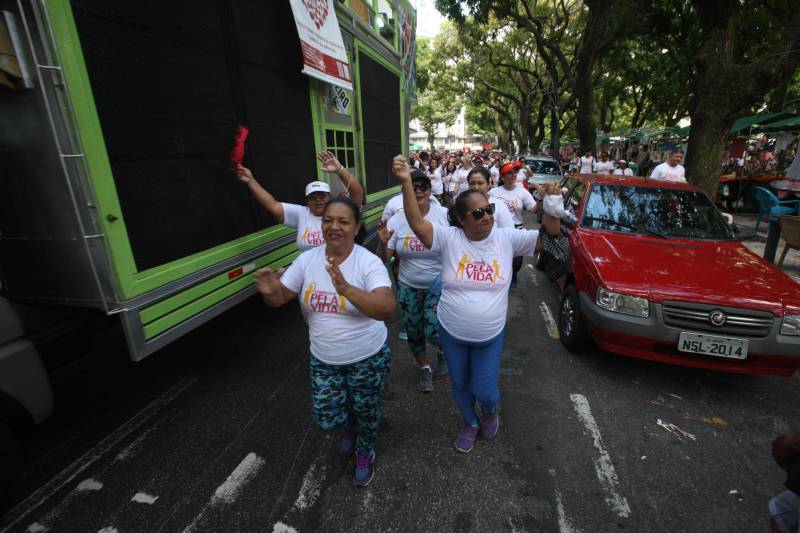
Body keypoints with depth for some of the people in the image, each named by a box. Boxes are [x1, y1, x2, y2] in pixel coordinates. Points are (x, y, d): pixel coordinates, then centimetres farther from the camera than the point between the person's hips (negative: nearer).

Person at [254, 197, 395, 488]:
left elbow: (387, 309, -35)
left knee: (366, 412, 17)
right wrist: (269, 291, -28)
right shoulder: (307, 259, -8)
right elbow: (280, 298, -4)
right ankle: (350, 425, 53)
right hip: (323, 359, 4)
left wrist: (346, 289, -50)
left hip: (367, 358, -3)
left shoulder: (369, 262, -22)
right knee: (327, 418, 15)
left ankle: (365, 453, 51)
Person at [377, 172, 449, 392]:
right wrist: (383, 243, -24)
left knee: (433, 332, -9)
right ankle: (424, 366, 46)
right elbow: (383, 259, -4)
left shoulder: (445, 215, -12)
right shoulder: (397, 220, -7)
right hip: (408, 287, 3)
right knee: (413, 332, 16)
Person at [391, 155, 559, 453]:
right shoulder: (449, 238, -15)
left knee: (484, 390, 10)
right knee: (460, 385, 21)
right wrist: (406, 182, -38)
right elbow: (417, 224, -28)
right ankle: (470, 424, 53)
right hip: (451, 332, 1)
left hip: (490, 336, 0)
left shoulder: (506, 238, -10)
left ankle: (490, 412, 49)